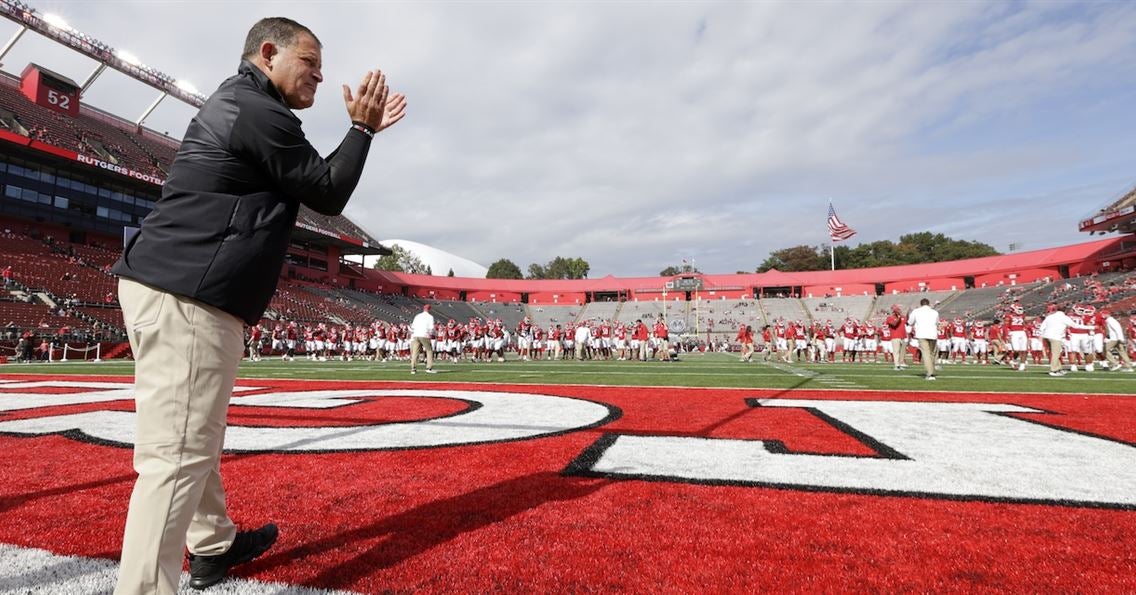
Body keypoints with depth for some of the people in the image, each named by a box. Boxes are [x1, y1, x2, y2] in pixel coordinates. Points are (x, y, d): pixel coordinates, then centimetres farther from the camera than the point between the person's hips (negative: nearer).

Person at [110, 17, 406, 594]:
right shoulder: (259, 112, -11)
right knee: (179, 454, -9)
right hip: (186, 297, -11)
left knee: (197, 438, 20)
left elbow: (315, 177, 24)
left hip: (169, 289, 11)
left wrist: (361, 130, 23)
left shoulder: (236, 103, 22)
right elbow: (329, 196, -6)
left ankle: (213, 546, 37)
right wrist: (361, 128, 4)